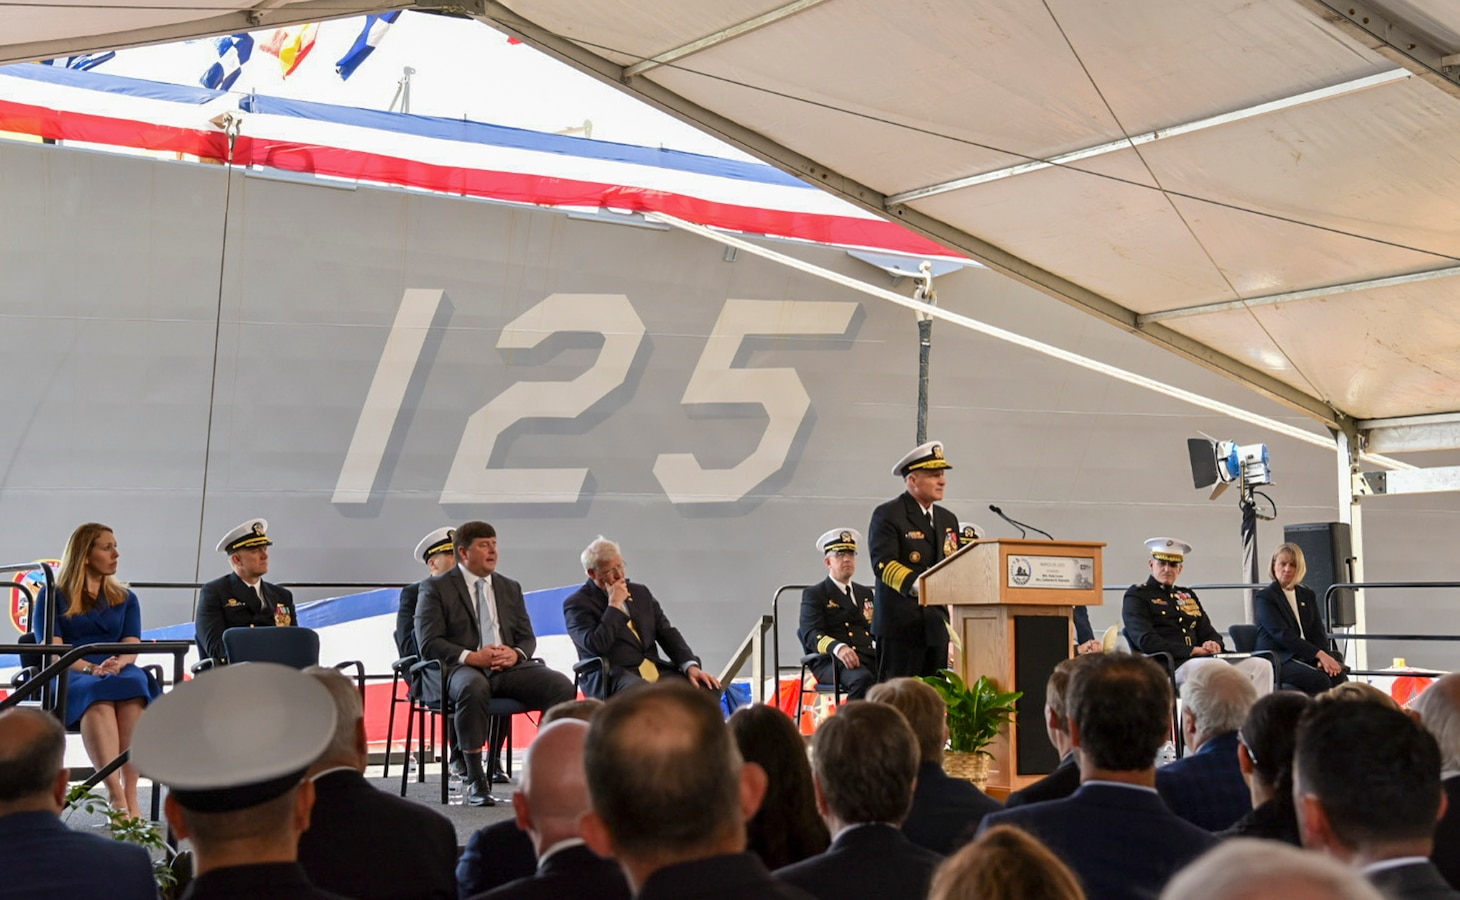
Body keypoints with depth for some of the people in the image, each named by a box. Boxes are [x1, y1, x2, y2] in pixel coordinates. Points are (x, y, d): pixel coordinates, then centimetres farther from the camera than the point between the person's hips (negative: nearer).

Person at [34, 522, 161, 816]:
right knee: (98, 694, -39)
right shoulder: (53, 596, 14)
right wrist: (91, 669, -17)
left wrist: (117, 664, -15)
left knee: (134, 686, -36)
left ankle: (130, 794, -44)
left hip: (119, 673, 2)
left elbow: (131, 646, 9)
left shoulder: (125, 598, 23)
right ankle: (115, 795, -49)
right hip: (68, 675, -2)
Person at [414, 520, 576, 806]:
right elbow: (429, 643, -4)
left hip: (509, 667, 5)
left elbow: (527, 637, 19)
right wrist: (472, 657, -19)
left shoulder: (510, 588, 22)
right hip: (460, 668, -4)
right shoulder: (435, 588, 6)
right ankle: (475, 780, -30)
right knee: (473, 687, -41)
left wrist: (515, 653, -7)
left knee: (562, 686, -22)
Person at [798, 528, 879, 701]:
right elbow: (811, 634, -5)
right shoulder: (813, 594, 10)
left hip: (870, 658, 5)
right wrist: (838, 648, -26)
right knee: (863, 679, -38)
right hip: (832, 662, -5)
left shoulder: (865, 593, 29)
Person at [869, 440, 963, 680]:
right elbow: (882, 563, -16)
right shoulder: (887, 515, -3)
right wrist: (914, 583, -31)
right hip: (901, 623, -7)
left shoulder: (948, 520, 20)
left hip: (937, 624, 7)